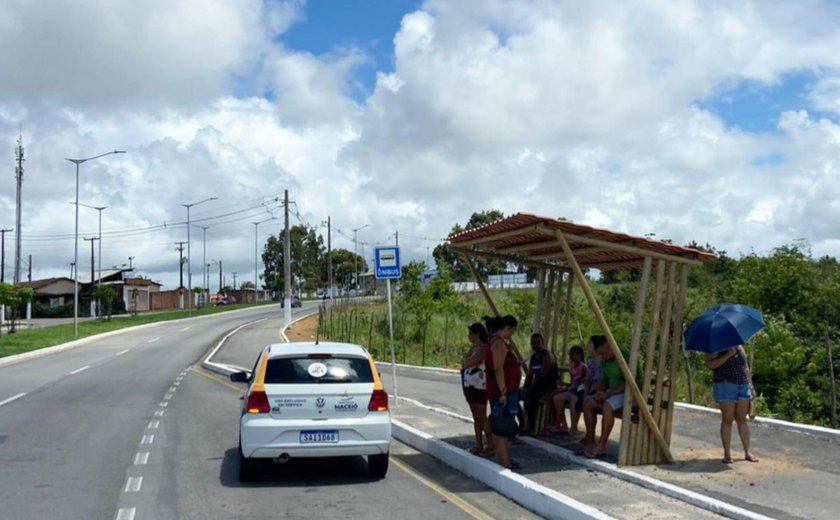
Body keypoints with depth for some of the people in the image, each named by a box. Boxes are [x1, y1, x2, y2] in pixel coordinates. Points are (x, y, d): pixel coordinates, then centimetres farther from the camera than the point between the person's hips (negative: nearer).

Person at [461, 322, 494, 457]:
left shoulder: (483, 348, -15)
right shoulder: (473, 347, 15)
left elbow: (466, 363, -20)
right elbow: (464, 363, 14)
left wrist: (466, 361, -1)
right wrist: (467, 361, -4)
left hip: (479, 386, -9)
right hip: (470, 385, 9)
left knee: (482, 417, -6)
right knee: (476, 416, 12)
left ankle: (491, 446, -2)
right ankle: (478, 444, 17)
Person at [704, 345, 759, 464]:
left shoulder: (739, 347, 16)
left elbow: (746, 367, 20)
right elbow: (709, 364, -16)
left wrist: (751, 386, 16)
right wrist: (728, 355, -19)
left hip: (743, 385, 5)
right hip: (726, 385, -5)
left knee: (742, 420, 7)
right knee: (727, 420, -3)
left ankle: (747, 452, 12)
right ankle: (727, 454, 2)